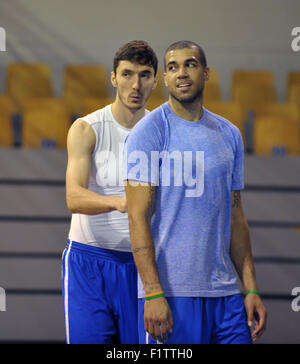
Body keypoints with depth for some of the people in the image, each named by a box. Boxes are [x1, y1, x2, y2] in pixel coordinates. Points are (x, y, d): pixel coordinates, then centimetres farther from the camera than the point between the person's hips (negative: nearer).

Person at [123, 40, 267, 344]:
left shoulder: (229, 135, 14)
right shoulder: (148, 132, -5)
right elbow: (138, 217, -11)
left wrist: (251, 288, 11)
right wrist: (153, 294, -18)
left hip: (225, 295, 6)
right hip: (170, 294, -6)